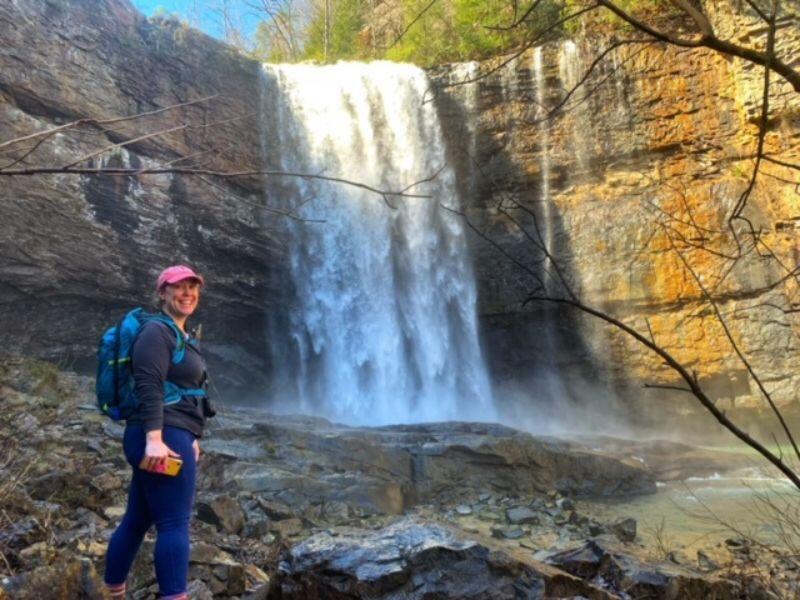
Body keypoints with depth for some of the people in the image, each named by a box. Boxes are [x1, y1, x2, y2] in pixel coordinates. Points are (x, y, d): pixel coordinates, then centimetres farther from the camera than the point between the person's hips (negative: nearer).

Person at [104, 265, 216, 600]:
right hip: (162, 438, -10)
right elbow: (149, 388, -20)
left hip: (173, 437, 10)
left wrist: (191, 438, 24)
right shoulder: (156, 331, -9)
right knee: (174, 524, -10)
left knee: (137, 521, 15)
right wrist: (154, 438, -28)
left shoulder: (181, 337, 21)